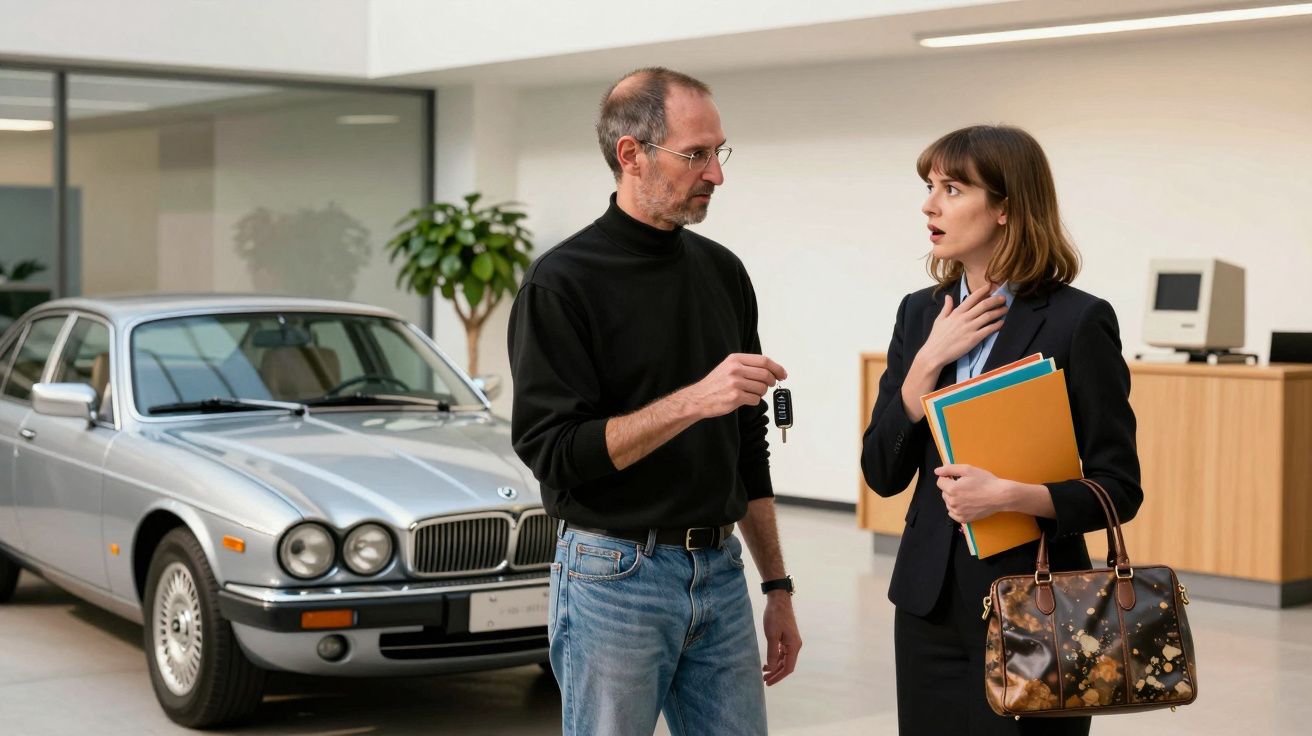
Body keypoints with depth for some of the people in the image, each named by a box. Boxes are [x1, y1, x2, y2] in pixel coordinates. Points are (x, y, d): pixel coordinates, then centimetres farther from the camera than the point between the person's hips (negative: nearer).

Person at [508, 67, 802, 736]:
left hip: (721, 576, 6)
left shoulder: (723, 272, 10)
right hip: (615, 579, -5)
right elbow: (552, 451, -17)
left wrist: (777, 586, 14)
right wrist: (693, 400, -25)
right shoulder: (563, 283, -10)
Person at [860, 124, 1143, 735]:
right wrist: (929, 360, -9)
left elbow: (1119, 489, -9)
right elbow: (882, 473, 2)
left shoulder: (1077, 322, -9)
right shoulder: (921, 314, 7)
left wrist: (1009, 495, -24)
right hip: (930, 602, 5)